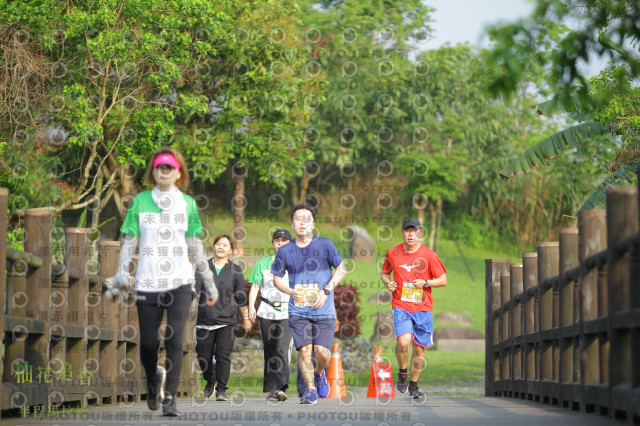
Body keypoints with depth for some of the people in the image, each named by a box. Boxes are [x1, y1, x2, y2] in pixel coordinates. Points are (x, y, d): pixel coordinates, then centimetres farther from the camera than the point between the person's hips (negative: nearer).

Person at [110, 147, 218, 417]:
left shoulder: (187, 203, 8)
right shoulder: (140, 201, 7)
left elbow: (196, 247, 13)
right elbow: (129, 242, 7)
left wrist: (208, 282, 13)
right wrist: (122, 274, -5)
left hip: (180, 283, 0)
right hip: (147, 283, 0)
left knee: (175, 340, -11)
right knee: (148, 343, 0)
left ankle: (170, 399, -5)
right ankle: (153, 379, 32)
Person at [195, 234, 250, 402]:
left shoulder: (235, 271, 5)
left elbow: (240, 297, 10)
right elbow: (195, 287, -1)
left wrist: (246, 318, 14)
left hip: (227, 320, -2)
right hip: (205, 319, 2)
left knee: (223, 355, -10)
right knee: (203, 356, 7)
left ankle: (221, 390, -4)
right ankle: (210, 381, 35)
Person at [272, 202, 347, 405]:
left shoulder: (325, 245, -1)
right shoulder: (285, 251, 3)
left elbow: (341, 269, 5)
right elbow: (277, 278, 11)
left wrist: (326, 291, -8)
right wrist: (291, 291, -9)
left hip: (323, 311, -1)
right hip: (298, 311, 1)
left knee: (322, 352, -10)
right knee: (304, 350, -9)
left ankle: (319, 373, 24)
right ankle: (311, 390, 8)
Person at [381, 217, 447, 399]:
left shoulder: (429, 254, -2)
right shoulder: (393, 253, 3)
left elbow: (443, 280, 3)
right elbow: (385, 273, 20)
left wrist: (425, 283, -13)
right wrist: (388, 283, -2)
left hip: (423, 308, 1)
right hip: (401, 307, -1)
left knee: (419, 348, 6)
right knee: (403, 342, -22)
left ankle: (413, 384, 27)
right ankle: (402, 372, 6)